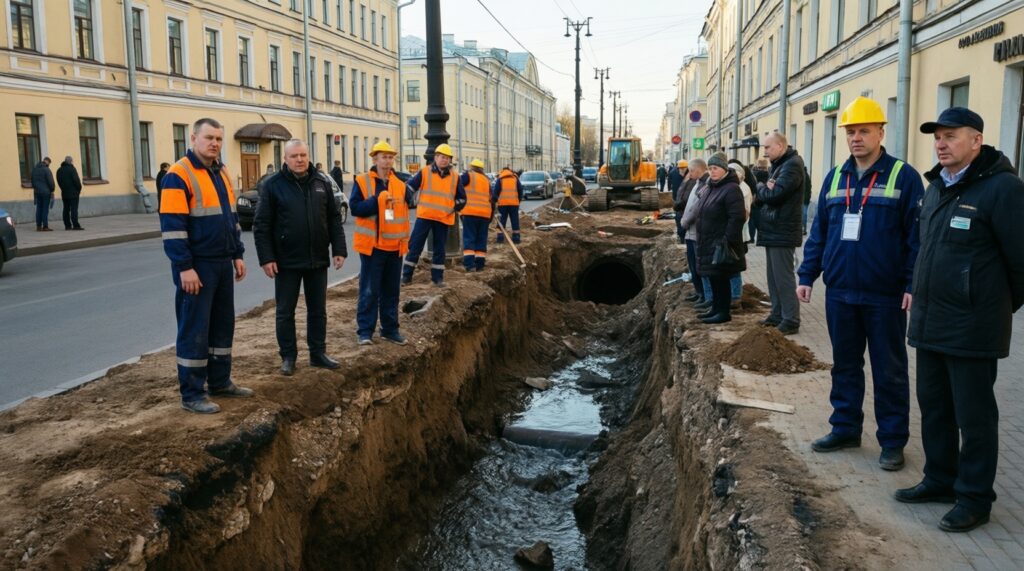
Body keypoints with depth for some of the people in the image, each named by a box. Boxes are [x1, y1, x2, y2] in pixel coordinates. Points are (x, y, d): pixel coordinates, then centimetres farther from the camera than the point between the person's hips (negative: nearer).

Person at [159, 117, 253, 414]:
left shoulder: (221, 173, 13)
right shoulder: (179, 175, -13)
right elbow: (172, 225, -17)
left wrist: (237, 255, 15)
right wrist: (185, 268, -20)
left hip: (223, 264, 8)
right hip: (196, 266, -8)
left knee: (223, 325, 14)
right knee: (194, 330, -1)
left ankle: (220, 382, 27)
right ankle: (192, 394, 8)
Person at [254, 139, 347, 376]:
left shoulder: (322, 182, 5)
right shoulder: (273, 185, -5)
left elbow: (334, 219, 8)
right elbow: (261, 225, -6)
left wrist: (339, 249, 1)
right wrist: (266, 258, -11)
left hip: (318, 259, 3)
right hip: (287, 261, -3)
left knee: (318, 310, 12)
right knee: (285, 312, 7)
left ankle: (318, 353, 24)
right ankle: (288, 356, 19)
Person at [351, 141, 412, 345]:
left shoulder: (400, 184, 7)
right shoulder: (362, 181, -4)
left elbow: (410, 204, 8)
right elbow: (355, 207, -13)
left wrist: (404, 237, -3)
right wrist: (378, 201, -21)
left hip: (394, 246, 4)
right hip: (372, 245, -4)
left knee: (391, 290, 12)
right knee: (369, 290, -1)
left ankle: (390, 329, 21)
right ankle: (365, 330, 6)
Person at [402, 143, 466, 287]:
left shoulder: (455, 177, 7)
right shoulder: (424, 173, -1)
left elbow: (462, 198, 15)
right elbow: (408, 187, 1)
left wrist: (454, 209, 6)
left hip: (444, 219, 2)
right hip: (424, 216, -2)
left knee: (439, 248, 8)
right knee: (415, 246, -1)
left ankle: (437, 276, 17)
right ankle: (406, 275, 6)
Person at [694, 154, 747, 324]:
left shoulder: (731, 189, -14)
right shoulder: (712, 188, 16)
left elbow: (737, 217, -21)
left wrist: (727, 240, -22)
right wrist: (702, 241, 18)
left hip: (721, 245, -9)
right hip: (709, 243, 9)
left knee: (720, 277, -4)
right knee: (713, 277, 14)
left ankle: (723, 312, 3)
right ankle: (716, 308, 23)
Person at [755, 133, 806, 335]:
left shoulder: (792, 165, -15)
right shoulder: (778, 165, 17)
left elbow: (774, 195, -24)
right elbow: (766, 193, 12)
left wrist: (761, 189, -4)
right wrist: (766, 189, -11)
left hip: (782, 232, -10)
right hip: (773, 230, 10)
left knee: (783, 277, -6)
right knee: (773, 276, 14)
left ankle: (791, 320, 0)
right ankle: (777, 315, 23)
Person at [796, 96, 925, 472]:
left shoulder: (903, 176, -5)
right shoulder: (835, 178, 9)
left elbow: (917, 236, -8)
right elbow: (819, 232, 12)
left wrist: (913, 284, -14)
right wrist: (807, 276, 7)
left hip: (884, 297, -4)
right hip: (840, 293, 5)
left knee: (889, 371, 7)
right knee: (844, 366, 14)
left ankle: (892, 441, 17)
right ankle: (845, 429, 27)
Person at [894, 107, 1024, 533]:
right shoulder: (937, 186, 12)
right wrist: (923, 297, 18)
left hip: (972, 329, -8)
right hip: (929, 322, 8)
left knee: (973, 415, 4)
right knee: (933, 406, 17)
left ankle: (974, 498, 17)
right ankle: (940, 480, 32)